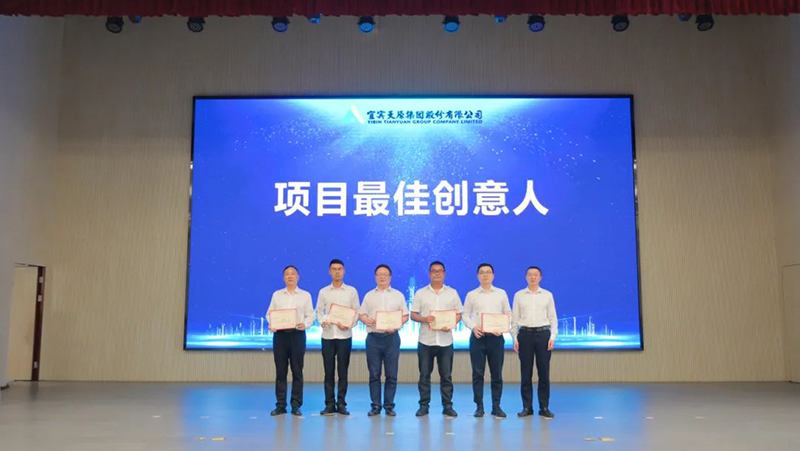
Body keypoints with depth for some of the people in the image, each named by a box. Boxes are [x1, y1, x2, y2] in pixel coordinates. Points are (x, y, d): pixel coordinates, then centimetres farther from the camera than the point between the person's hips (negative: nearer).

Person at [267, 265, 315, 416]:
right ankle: (280, 405, 9)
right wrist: (271, 325, -9)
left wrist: (304, 324, -16)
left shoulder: (305, 295, 8)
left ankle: (296, 406, 7)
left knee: (297, 371, 0)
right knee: (280, 371, 2)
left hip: (297, 334, -1)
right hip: (280, 334, 1)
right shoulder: (277, 294, 13)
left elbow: (310, 315, 3)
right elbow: (269, 313, 11)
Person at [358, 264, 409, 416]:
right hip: (373, 337, 1)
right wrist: (366, 320, -12)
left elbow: (405, 315, 6)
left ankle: (389, 405, 10)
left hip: (391, 337, -1)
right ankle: (376, 406, 11)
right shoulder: (369, 295, 13)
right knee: (374, 374, 3)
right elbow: (362, 314, 11)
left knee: (391, 374, 1)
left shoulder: (398, 295, 9)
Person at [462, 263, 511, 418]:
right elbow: (465, 315, 6)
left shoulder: (501, 293, 8)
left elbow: (508, 314, 8)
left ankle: (496, 406, 13)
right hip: (478, 337, 0)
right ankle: (479, 406, 10)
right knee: (477, 373, 2)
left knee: (497, 373, 4)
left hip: (496, 337, 1)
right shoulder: (471, 295, 6)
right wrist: (473, 327, -12)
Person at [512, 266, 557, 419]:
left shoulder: (547, 295, 6)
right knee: (526, 372, 3)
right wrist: (514, 338, 0)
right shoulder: (519, 295, 5)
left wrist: (553, 337, -4)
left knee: (544, 372, 2)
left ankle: (544, 407, 12)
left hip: (543, 333, 0)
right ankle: (527, 407, 12)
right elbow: (514, 318, 5)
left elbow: (553, 317, 5)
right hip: (525, 334, 0)